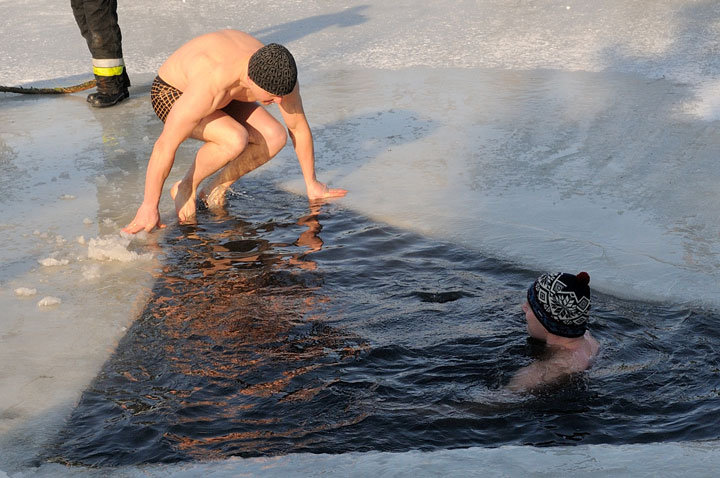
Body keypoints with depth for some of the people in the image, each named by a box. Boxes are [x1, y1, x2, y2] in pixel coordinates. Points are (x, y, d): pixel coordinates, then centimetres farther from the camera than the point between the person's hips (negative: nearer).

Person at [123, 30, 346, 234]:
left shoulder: (278, 74, -25)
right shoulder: (210, 85, -42)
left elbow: (298, 127, -9)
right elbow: (165, 145, -36)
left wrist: (311, 184, -2)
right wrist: (149, 206, -30)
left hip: (222, 96, 6)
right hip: (172, 94, -6)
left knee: (275, 138, -18)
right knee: (235, 139, -34)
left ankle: (216, 187, 1)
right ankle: (185, 188, -9)